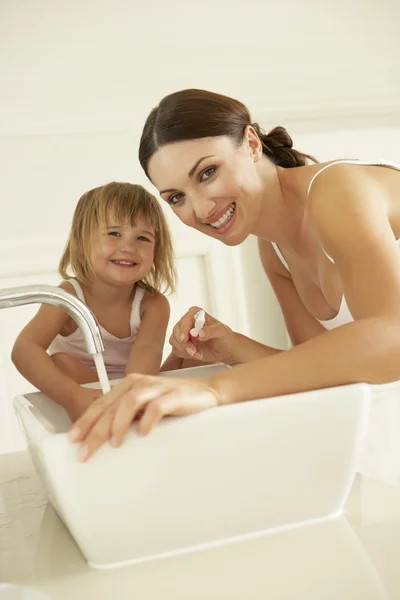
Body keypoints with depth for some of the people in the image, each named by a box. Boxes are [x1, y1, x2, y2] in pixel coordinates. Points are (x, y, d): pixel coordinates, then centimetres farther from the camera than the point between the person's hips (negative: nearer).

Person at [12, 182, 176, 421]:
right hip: (84, 400, -1)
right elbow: (24, 349, -33)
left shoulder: (153, 304, -14)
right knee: (60, 362, -27)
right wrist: (71, 395, -51)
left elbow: (147, 350, -34)